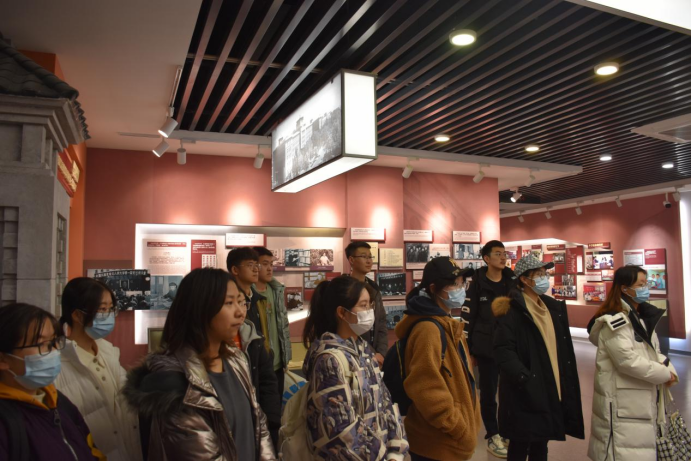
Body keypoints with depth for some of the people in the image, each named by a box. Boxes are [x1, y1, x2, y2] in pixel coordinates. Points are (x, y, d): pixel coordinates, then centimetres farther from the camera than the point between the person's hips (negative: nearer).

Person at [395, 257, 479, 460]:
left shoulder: (448, 325, 9)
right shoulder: (428, 329, -22)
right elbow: (427, 390, -26)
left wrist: (464, 426, 16)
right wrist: (461, 430, -18)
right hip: (436, 445, -9)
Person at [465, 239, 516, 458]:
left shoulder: (513, 280, 3)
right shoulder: (478, 284, -5)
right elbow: (469, 318, -4)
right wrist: (469, 349, -4)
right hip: (486, 347, -2)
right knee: (488, 392, 8)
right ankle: (492, 436, 23)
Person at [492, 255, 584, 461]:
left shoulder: (553, 307, 10)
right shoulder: (512, 311, -15)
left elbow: (563, 348, 16)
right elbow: (503, 351, -21)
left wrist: (566, 381, 10)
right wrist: (526, 380, -26)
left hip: (550, 389, 7)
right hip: (525, 391, -7)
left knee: (541, 444, 18)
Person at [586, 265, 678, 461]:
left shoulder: (643, 318, 13)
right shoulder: (614, 321, -18)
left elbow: (653, 352, 15)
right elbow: (628, 360, -24)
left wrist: (668, 368, -6)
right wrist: (665, 374, -14)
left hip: (643, 400, 10)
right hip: (622, 403, -10)